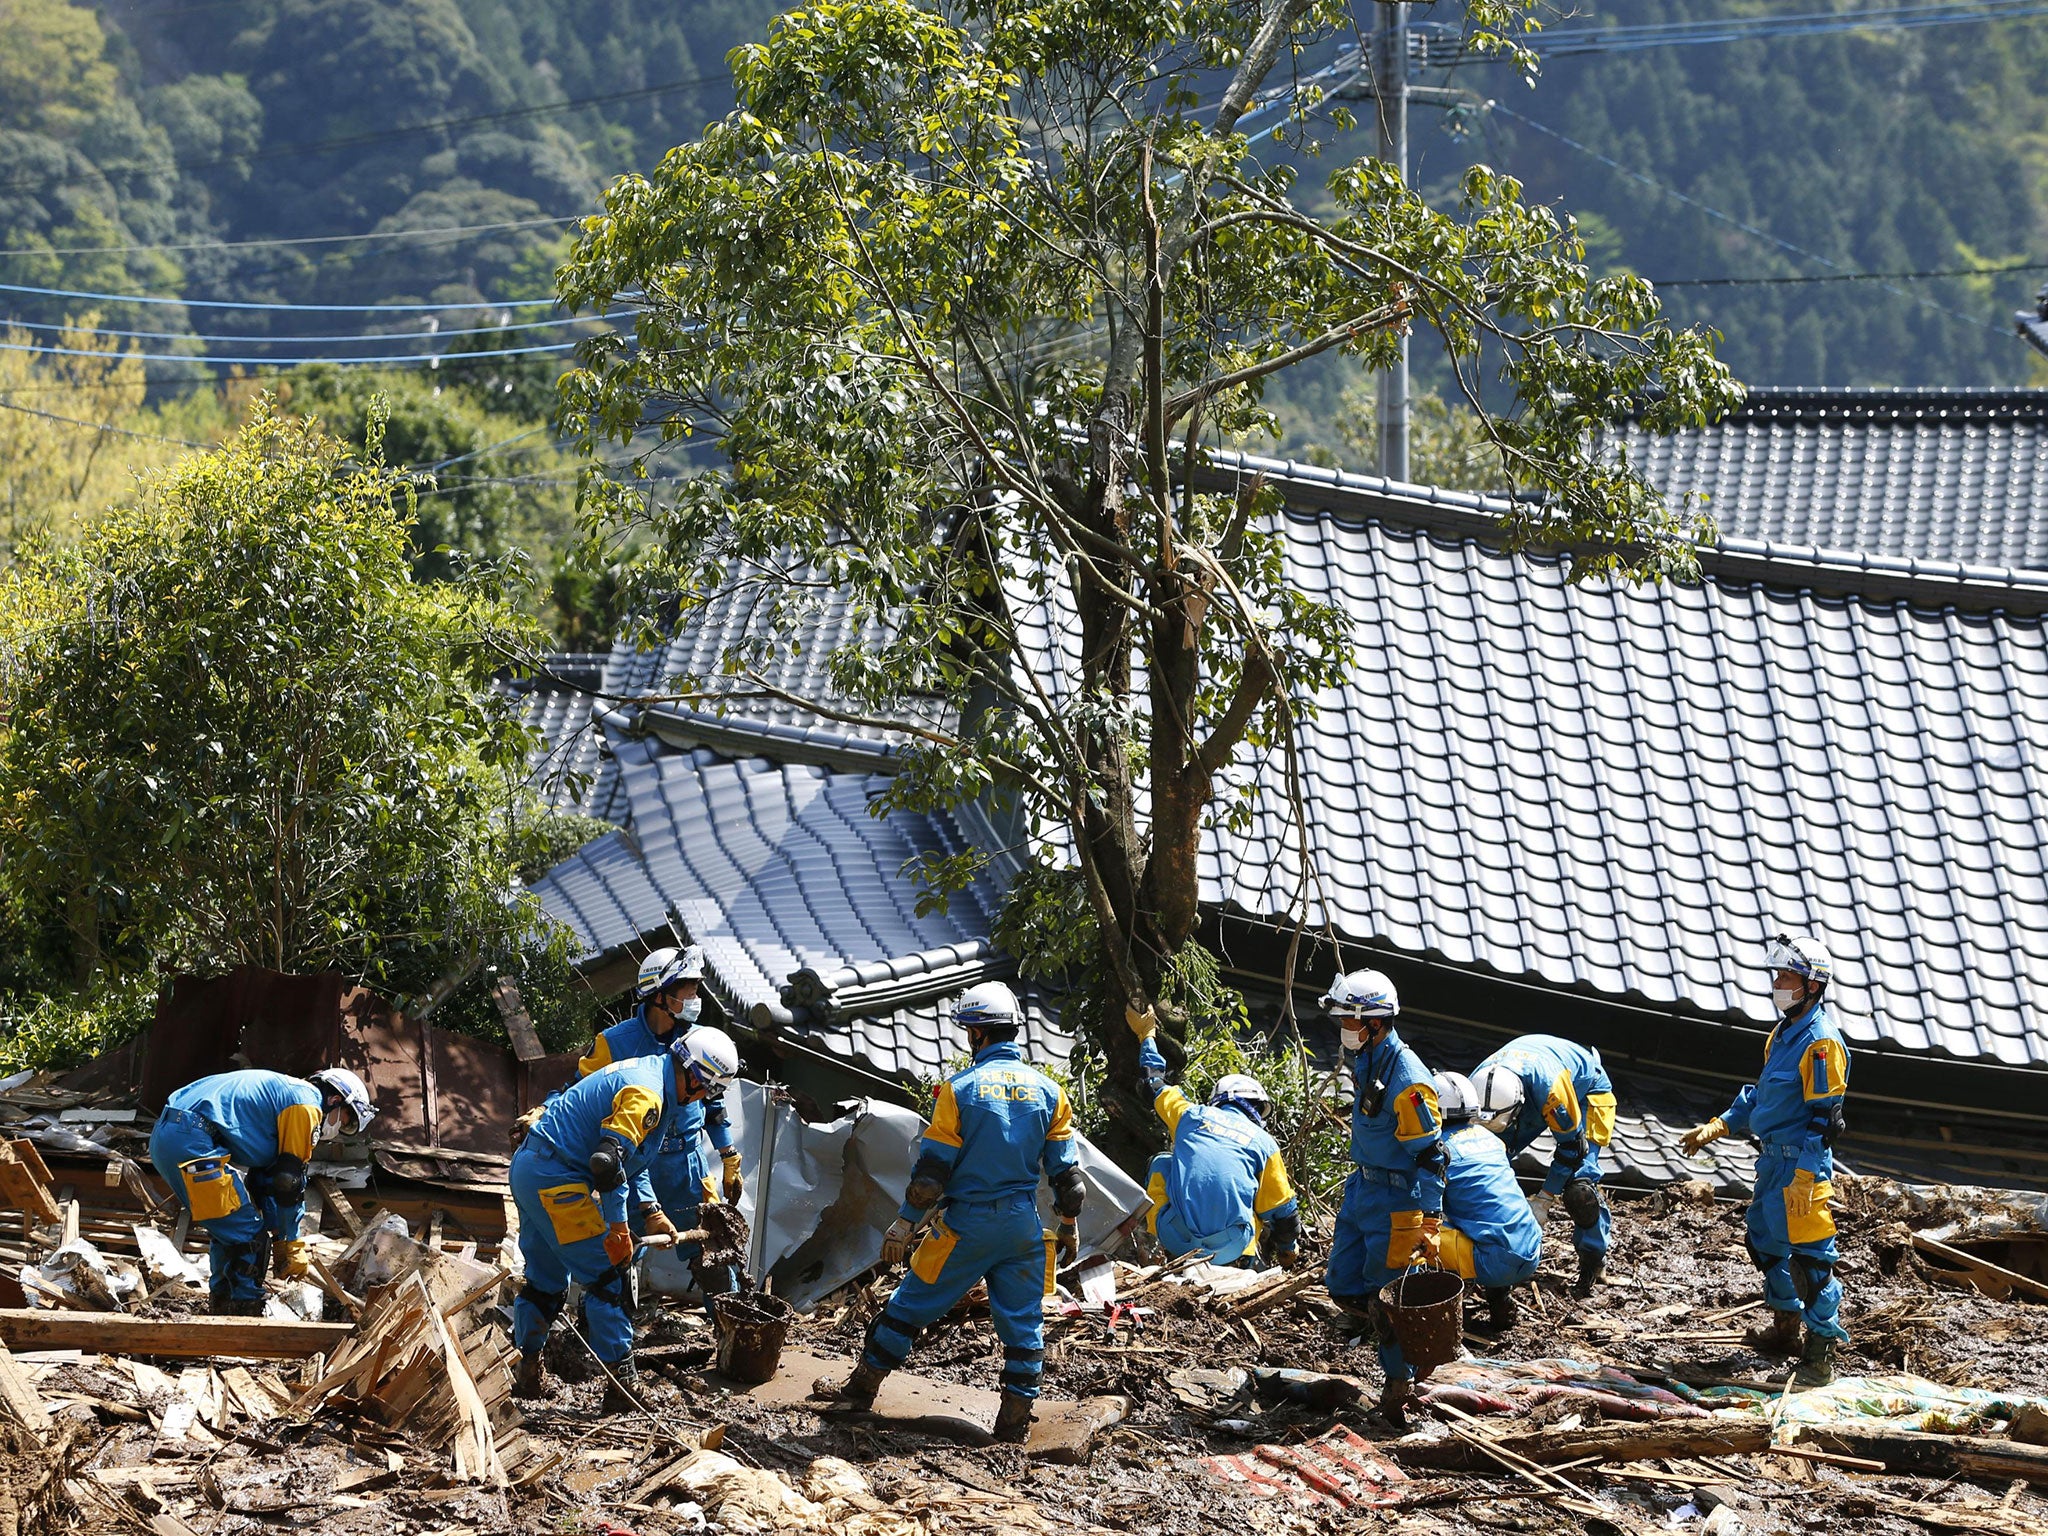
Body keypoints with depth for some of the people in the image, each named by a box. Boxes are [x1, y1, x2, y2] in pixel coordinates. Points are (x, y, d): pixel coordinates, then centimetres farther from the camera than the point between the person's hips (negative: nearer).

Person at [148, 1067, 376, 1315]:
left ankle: (224, 1308, 29)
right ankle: (246, 1313, 2)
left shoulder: (282, 1093, 29)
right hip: (191, 1143, -11)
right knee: (248, 1236, -2)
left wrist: (279, 1241, 31)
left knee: (227, 1229, 24)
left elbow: (265, 1180, 32)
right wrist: (293, 1244, 7)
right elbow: (291, 1180, -2)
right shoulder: (307, 1103, 0)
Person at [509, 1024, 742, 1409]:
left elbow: (633, 1159, 25)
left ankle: (525, 1374, 27)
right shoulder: (646, 1095, -18)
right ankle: (621, 1386, -2)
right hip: (555, 1179, -10)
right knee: (608, 1279, -4)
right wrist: (617, 1225, -20)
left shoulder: (645, 1072, 15)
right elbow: (607, 1160, -28)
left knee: (545, 1279, 20)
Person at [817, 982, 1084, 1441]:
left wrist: (905, 1222, -3)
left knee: (911, 1304, 9)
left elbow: (933, 1167, -10)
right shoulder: (1048, 1091, 2)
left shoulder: (961, 1089, -11)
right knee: (1022, 1321, 9)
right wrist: (1069, 1228, 17)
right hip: (1022, 1226, 3)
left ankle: (862, 1387, 19)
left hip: (966, 1224, -3)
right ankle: (1015, 1417, 10)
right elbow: (1067, 1172, 6)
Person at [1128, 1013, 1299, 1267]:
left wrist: (1146, 1036, 54)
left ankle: (1155, 1247, 29)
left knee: (1162, 1163, 29)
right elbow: (1284, 1212, 16)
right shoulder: (1264, 1143, 10)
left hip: (1175, 1241, 0)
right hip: (1229, 1251, 0)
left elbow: (1155, 1085, 36)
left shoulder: (1191, 1116, 14)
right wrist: (1289, 1250, 38)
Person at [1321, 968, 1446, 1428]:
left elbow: (1430, 1154, -22)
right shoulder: (1364, 1059, 3)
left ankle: (1400, 1384, 14)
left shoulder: (1407, 1080, -25)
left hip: (1395, 1200, -9)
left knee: (1386, 1298, -1)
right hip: (1362, 1188, 9)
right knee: (1345, 1289, 12)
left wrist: (1430, 1219, -21)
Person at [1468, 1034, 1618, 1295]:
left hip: (1586, 1090, -5)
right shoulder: (1477, 1087, -30)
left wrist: (1545, 1199, -24)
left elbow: (1571, 1145, -30)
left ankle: (1594, 1258, -3)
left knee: (1578, 1181, -20)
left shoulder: (1548, 1087, -45)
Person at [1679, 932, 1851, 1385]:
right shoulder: (1784, 1033, 12)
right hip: (1773, 1157, 10)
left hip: (1802, 1161, -10)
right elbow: (1762, 1093, 23)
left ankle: (1822, 1348, -4)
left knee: (1809, 1255, -9)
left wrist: (1804, 1181, -22)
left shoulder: (1821, 1042, -17)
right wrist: (1716, 1128, 16)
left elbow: (1822, 1119, -19)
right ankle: (1785, 1326, 37)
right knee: (1766, 1240, 21)